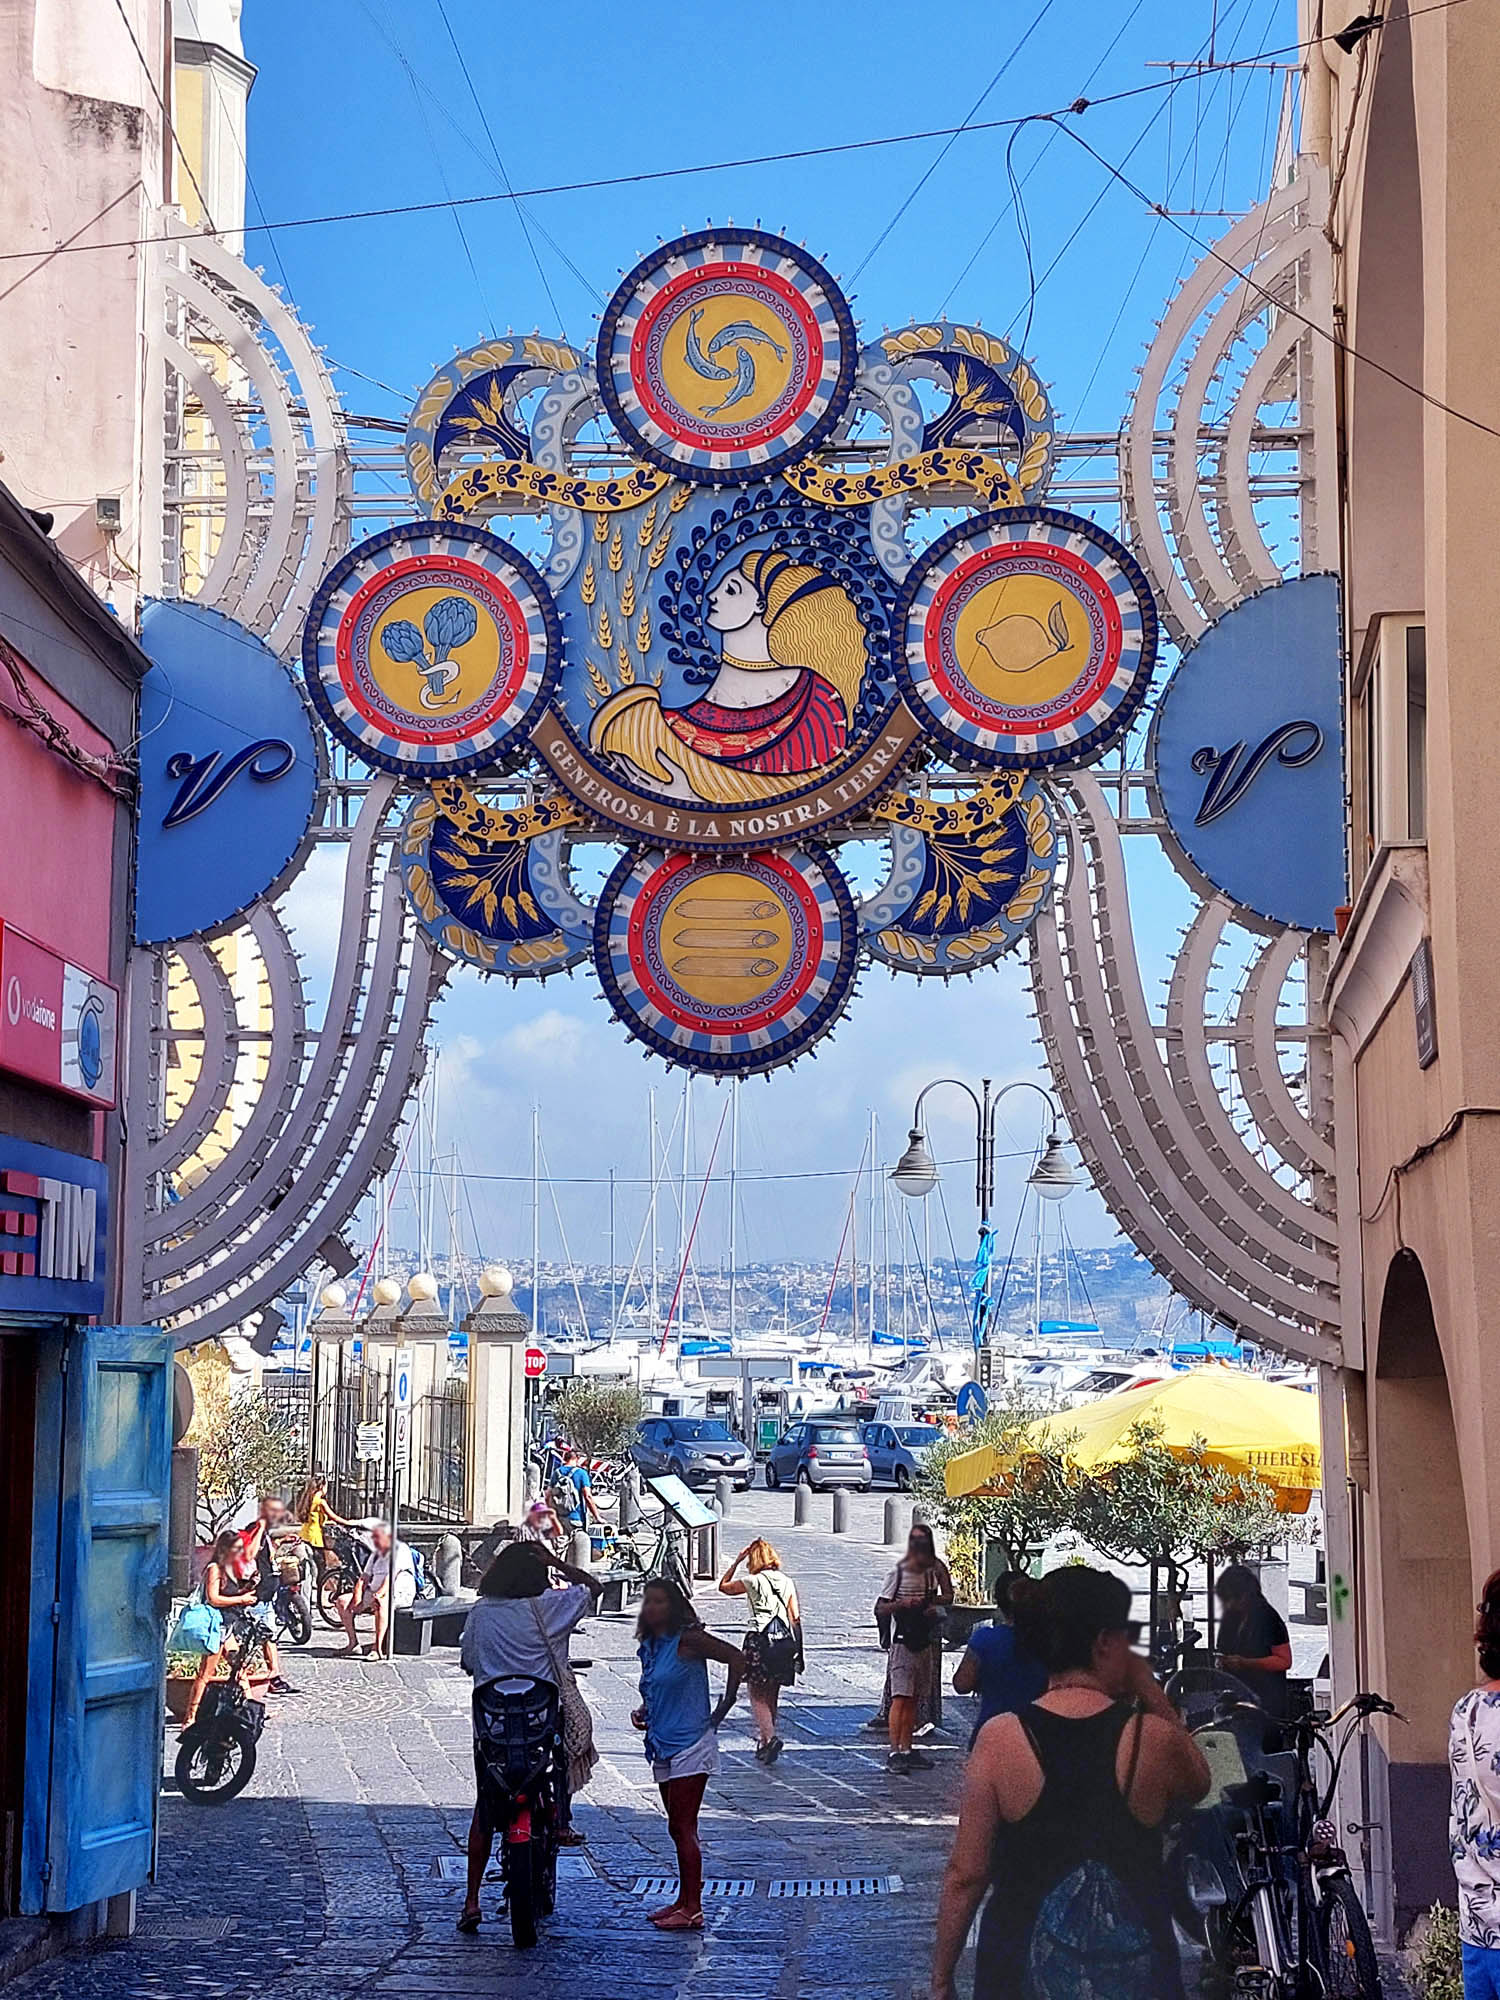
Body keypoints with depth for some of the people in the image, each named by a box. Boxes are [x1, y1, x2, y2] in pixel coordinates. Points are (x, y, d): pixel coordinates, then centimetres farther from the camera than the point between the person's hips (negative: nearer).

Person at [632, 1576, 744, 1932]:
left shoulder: (687, 1640, -11)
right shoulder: (648, 1647, 12)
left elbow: (737, 1659, -16)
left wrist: (722, 1710, -11)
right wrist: (641, 1711, 6)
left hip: (690, 1746, -8)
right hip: (663, 1747, 8)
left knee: (682, 1828, -10)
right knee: (678, 1828, 13)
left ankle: (693, 1909, -7)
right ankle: (684, 1901, 20)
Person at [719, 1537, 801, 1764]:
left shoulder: (753, 1581, -5)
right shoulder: (787, 1582, 7)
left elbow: (723, 1586, 10)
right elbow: (796, 1617, 5)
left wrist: (736, 1562, 11)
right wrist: (795, 1648, 10)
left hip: (759, 1641, -5)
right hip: (784, 1641, 5)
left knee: (757, 1696, -1)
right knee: (772, 1696, 15)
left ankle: (770, 1737, -20)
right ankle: (765, 1742, 20)